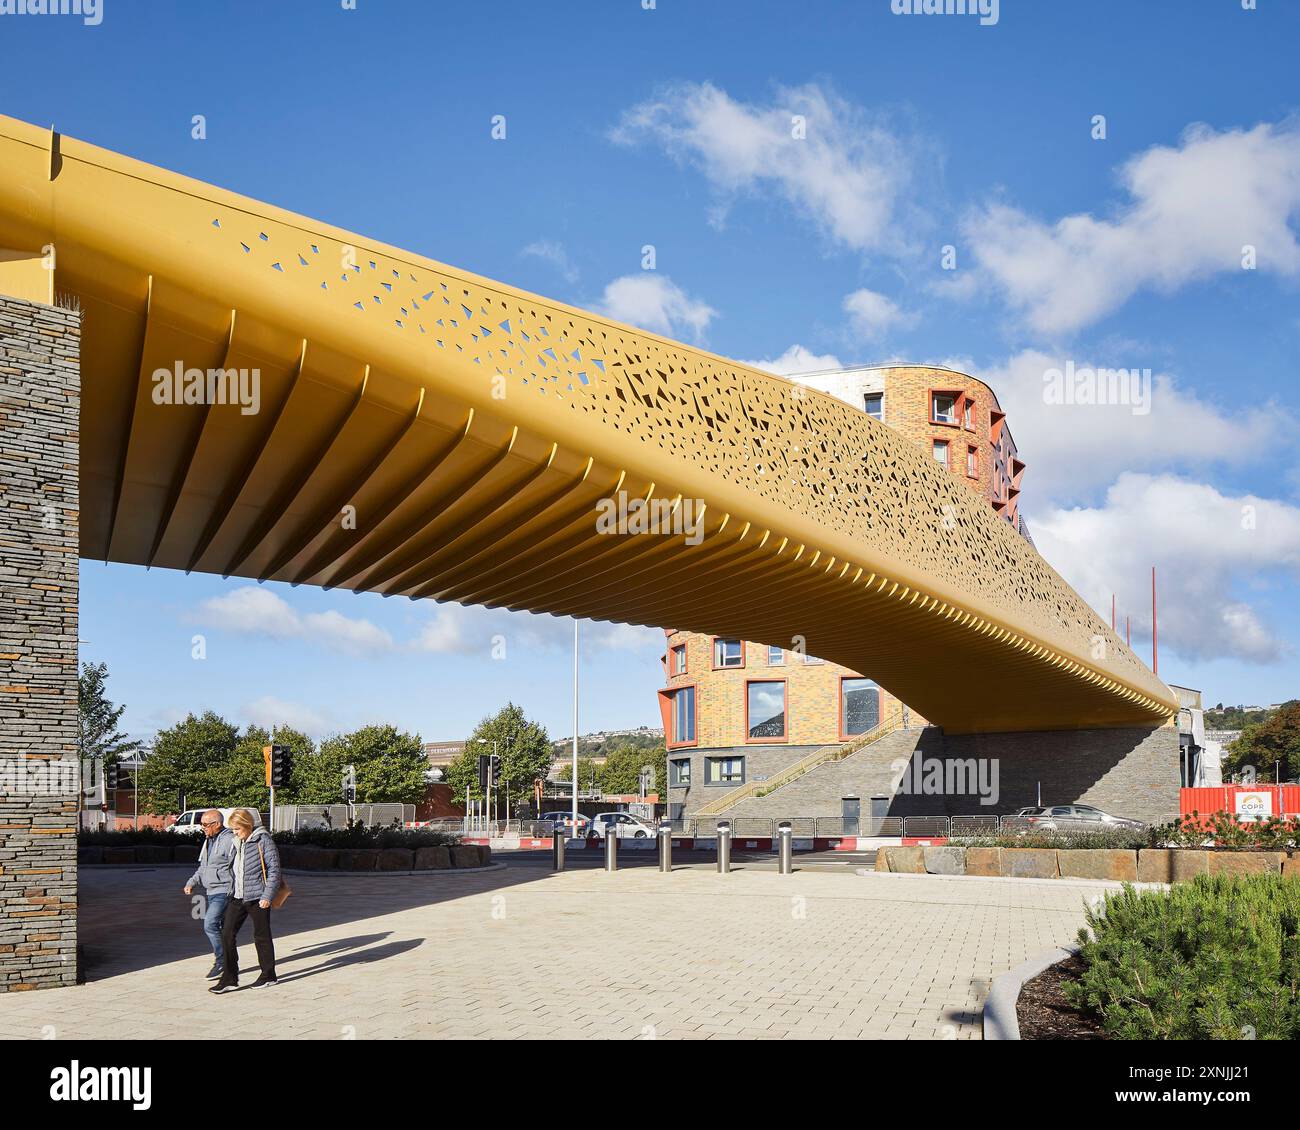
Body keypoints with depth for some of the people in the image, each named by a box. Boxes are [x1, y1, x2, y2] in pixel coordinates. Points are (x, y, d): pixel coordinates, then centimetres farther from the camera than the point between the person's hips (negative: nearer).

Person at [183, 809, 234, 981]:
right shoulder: (208, 841, 14)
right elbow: (203, 867, 23)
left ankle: (221, 961, -5)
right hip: (210, 892, 9)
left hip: (223, 891, -9)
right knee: (222, 928, 13)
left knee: (210, 925, -17)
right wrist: (191, 882, 9)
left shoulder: (229, 841, -16)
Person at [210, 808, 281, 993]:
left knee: (261, 936, 5)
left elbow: (274, 869, -11)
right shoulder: (235, 842, 9)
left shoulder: (263, 840, -10)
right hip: (237, 897, 6)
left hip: (257, 898, -6)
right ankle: (229, 979, 5)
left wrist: (267, 896, -15)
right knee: (227, 935, -1)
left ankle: (268, 975, 21)